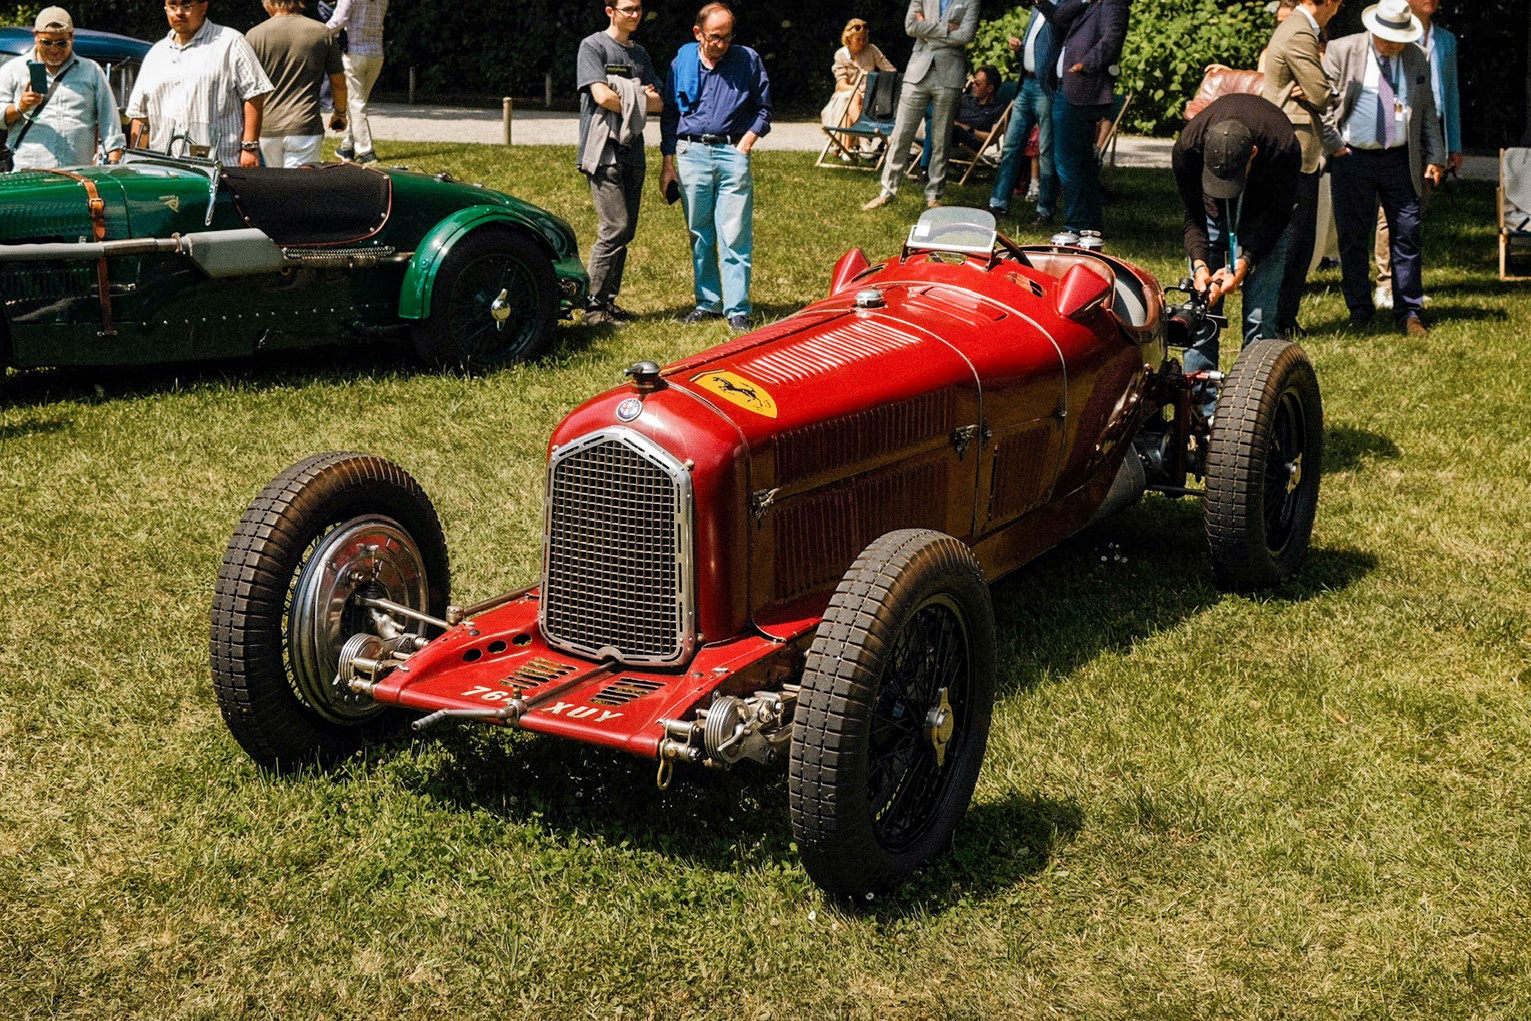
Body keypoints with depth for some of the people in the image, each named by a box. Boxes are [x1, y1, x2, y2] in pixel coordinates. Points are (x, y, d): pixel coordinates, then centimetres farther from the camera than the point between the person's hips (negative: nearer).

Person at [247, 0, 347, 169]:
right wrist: (340, 113, 28)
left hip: (266, 128, 1)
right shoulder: (322, 32, 2)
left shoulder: (255, 35, -1)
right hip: (305, 128, -1)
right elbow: (338, 83, 9)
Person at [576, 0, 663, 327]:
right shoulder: (593, 46, -2)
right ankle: (594, 305, -8)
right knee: (615, 228, -13)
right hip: (604, 150, -7)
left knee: (625, 231, 7)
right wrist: (638, 101, 0)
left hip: (632, 151, 7)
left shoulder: (640, 53, 19)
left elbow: (657, 103, 10)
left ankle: (608, 300, 14)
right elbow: (602, 97, -14)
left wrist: (628, 100, -7)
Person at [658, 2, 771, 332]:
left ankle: (737, 309, -2)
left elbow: (763, 107, 12)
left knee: (735, 237, -6)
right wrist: (667, 163, 11)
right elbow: (669, 113, 15)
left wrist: (748, 139, -2)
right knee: (699, 235, 8)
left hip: (732, 153, -2)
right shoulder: (682, 62, 8)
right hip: (691, 153, 2)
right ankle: (707, 303, 17)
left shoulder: (748, 60, 4)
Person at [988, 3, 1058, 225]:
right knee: (1011, 146, 9)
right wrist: (1019, 45, 9)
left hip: (1046, 87, -8)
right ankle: (999, 204, 15)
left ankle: (1045, 211, 5)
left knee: (1047, 151, -2)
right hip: (1026, 83, 8)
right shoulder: (1037, 8, 17)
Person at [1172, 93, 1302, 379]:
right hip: (1213, 210, 1)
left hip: (1263, 212, -1)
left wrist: (1244, 263, -32)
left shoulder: (1283, 148, -36)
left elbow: (1276, 215, -20)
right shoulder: (1187, 148, -32)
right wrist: (1199, 264, -33)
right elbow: (1194, 217, -17)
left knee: (1260, 310, -11)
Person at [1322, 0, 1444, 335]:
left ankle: (1408, 313, 8)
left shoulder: (1416, 58, 9)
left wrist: (1435, 157, 7)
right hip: (1352, 158, -2)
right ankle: (1360, 312, 15)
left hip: (1400, 160, 2)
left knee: (1407, 236, 1)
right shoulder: (1342, 51, -1)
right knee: (1353, 240, 3)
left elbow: (1427, 111, 13)